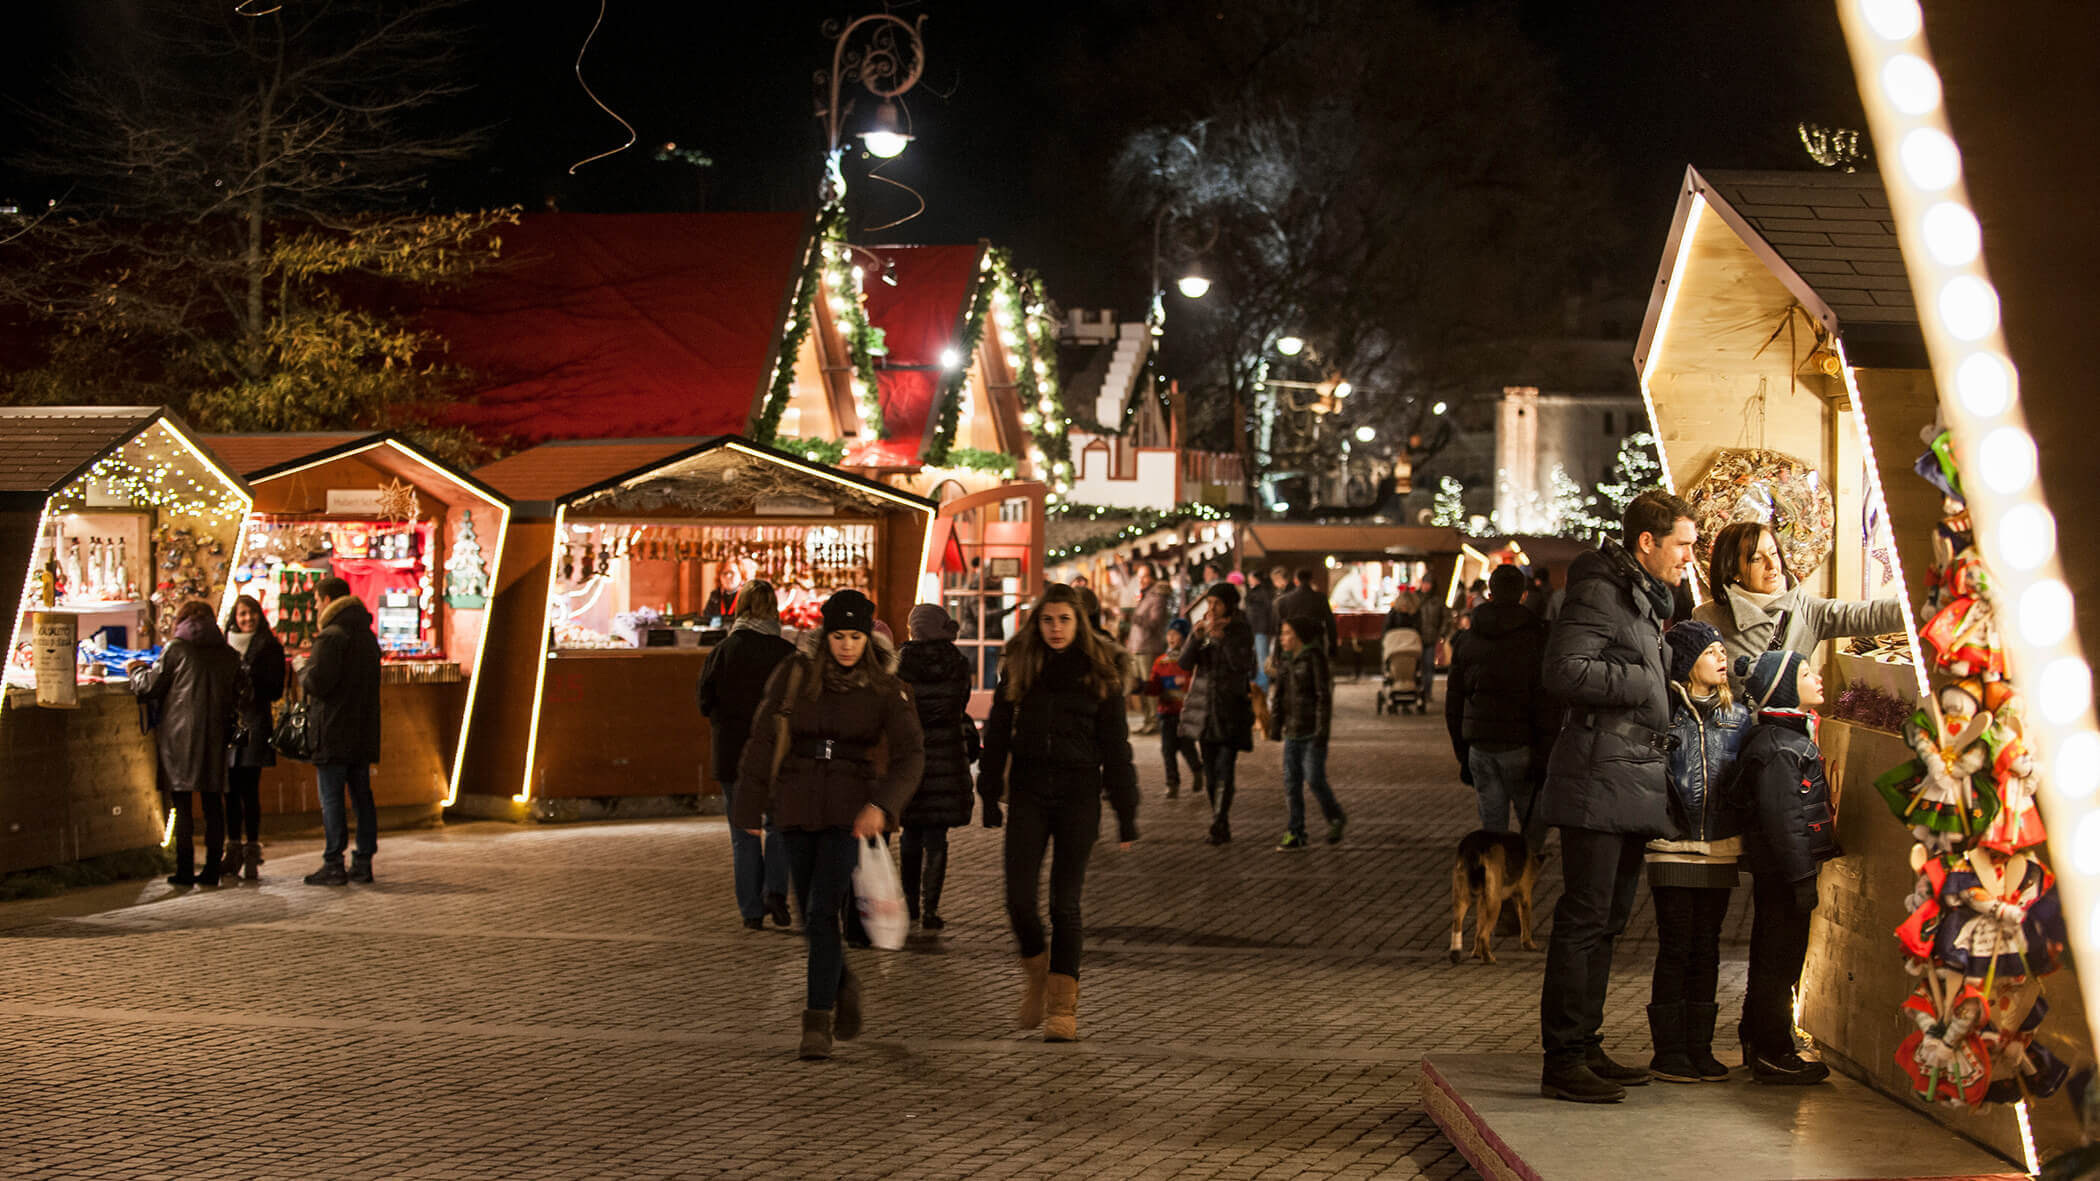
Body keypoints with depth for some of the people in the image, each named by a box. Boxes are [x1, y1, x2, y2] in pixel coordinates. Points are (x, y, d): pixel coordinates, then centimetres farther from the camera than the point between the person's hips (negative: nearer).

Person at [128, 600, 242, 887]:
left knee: (183, 804, -1)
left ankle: (185, 869, -3)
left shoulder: (176, 648, -3)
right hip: (215, 738, 4)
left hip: (180, 735, -4)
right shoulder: (228, 654, 9)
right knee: (213, 804, 8)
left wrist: (136, 671, 19)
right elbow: (236, 698, 13)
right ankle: (212, 868, 7)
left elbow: (149, 688, 0)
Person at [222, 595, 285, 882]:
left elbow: (275, 691, -3)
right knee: (231, 791, 6)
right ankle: (234, 852, 14)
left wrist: (249, 677, -17)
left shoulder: (270, 648, 2)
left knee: (249, 790, -7)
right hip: (226, 723, 4)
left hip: (254, 726, -4)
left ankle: (252, 854, -2)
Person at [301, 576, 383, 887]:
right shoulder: (367, 636, 14)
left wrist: (303, 669, 1)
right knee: (362, 797, 9)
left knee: (331, 798, -4)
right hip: (363, 732, 8)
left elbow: (317, 683, -20)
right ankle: (363, 863, 10)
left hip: (333, 733, -8)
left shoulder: (331, 637, -13)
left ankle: (334, 865, -5)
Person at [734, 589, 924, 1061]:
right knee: (812, 913, 11)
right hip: (796, 806, 2)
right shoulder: (795, 674, 0)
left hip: (850, 810, -2)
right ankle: (843, 986, 39)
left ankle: (817, 1025, -12)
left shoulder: (885, 690, -3)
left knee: (823, 911, -15)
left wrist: (880, 804, -27)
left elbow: (909, 755, -11)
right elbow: (763, 741, 2)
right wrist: (750, 809, 0)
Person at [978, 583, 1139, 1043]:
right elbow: (997, 733, 9)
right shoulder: (1019, 667, 5)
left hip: (1079, 796, -1)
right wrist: (990, 798, 4)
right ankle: (1036, 974, 22)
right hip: (1029, 792, 2)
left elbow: (1115, 745, 3)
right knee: (1019, 899, -7)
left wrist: (1126, 814, 0)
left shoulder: (1099, 672, 1)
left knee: (1065, 902, -1)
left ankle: (1064, 1006, 6)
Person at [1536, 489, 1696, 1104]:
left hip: (1634, 780, 10)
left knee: (1607, 920, 13)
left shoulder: (1646, 597, 20)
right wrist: (1649, 681, -16)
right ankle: (1563, 1060, -6)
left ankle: (1585, 1048, 20)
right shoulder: (1599, 592, -11)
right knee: (1584, 920, -9)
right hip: (1598, 780, -10)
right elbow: (1564, 671, -21)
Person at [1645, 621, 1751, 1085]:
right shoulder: (1662, 712, -6)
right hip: (1673, 848, -5)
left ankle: (1699, 1047, 15)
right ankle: (1668, 1050, 4)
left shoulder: (1737, 716, 10)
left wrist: (1745, 837, 6)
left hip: (1719, 850, 5)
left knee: (1706, 948, 9)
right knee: (1675, 947, -2)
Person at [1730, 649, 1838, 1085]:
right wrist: (1803, 877, -22)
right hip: (1781, 869, -11)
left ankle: (1758, 1044, 25)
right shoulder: (1777, 747, -18)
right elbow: (1781, 818, -22)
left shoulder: (1793, 736, 16)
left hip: (1775, 869, 11)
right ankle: (1773, 1054, 1)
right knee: (1781, 958, -4)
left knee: (1771, 958, 16)